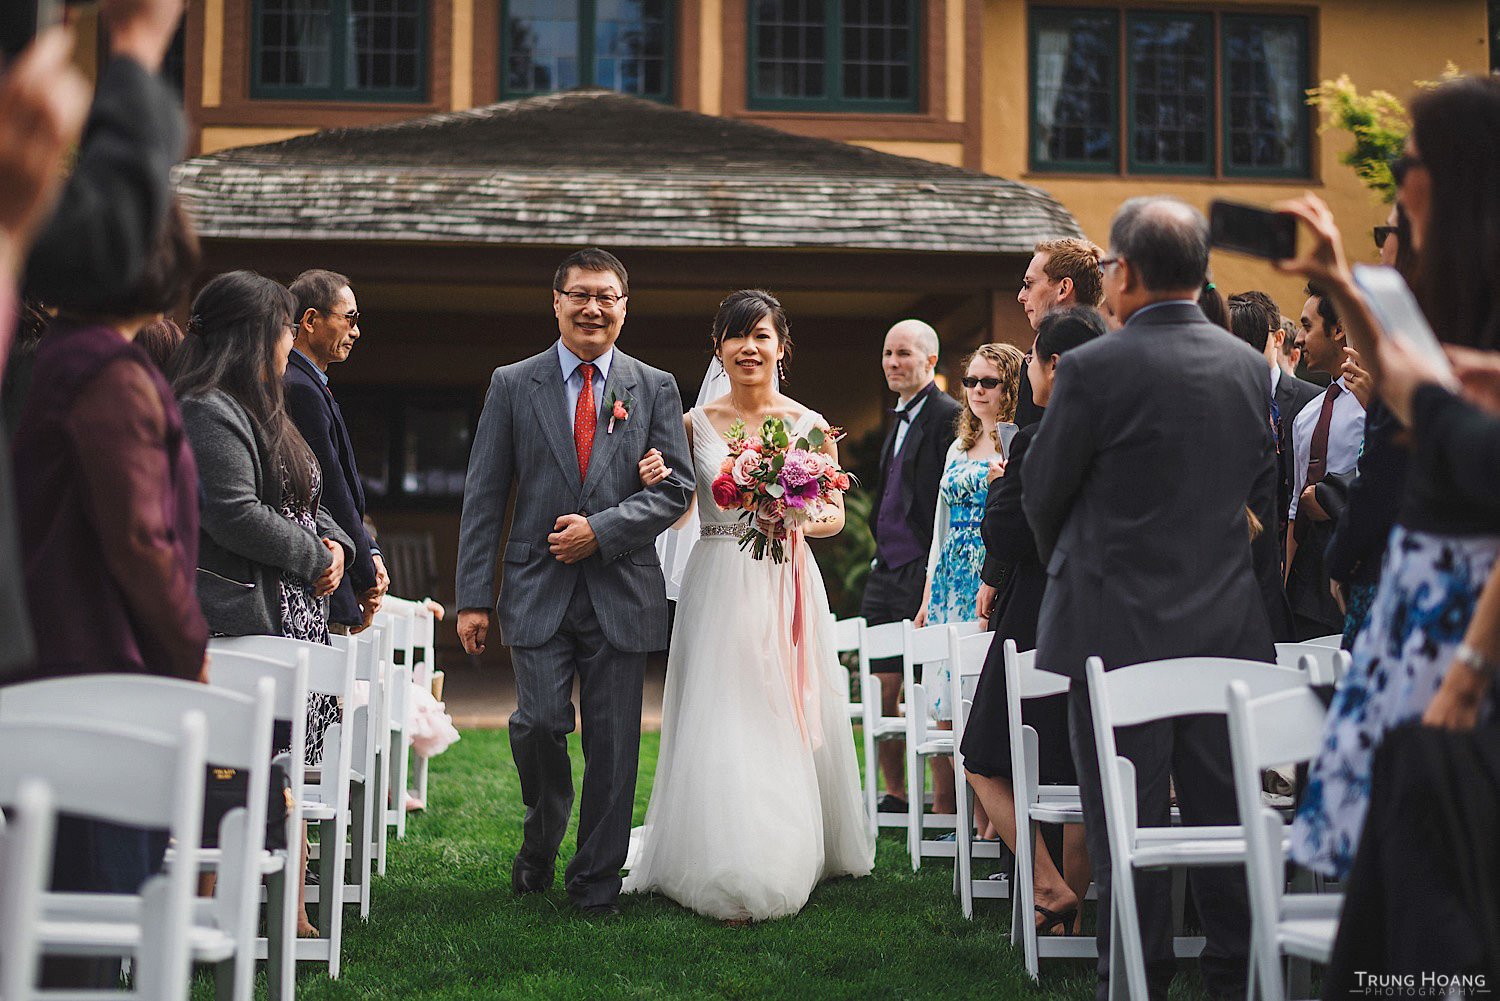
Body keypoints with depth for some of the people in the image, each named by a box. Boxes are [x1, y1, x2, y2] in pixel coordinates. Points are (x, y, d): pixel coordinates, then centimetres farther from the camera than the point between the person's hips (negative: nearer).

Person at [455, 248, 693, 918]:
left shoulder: (655, 389, 8)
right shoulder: (513, 385, 6)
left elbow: (675, 488, 3)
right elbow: (483, 498, 4)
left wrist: (601, 530, -11)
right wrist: (473, 597, -2)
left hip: (621, 592, 1)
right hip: (538, 588, -1)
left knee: (613, 743, 2)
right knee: (540, 723, -11)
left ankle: (596, 883, 17)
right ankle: (541, 837, 20)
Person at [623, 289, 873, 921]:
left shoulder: (809, 426, 4)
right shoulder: (694, 424, 5)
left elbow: (835, 514, 6)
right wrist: (652, 481, -14)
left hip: (786, 589, 0)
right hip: (718, 589, 0)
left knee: (786, 722, 2)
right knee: (721, 723, -6)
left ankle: (788, 860, 19)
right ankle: (731, 876, -1)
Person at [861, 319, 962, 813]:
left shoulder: (949, 416, -9)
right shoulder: (901, 419, 19)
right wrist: (881, 557, 17)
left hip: (924, 574, -9)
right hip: (886, 570, 9)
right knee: (881, 689, 9)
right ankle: (895, 796, 18)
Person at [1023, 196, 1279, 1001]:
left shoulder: (1093, 369, -13)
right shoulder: (1250, 367, 5)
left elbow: (1042, 495, -3)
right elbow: (1266, 496, 12)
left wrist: (1063, 564, 17)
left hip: (1120, 627, -5)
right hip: (1228, 626, 5)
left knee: (1128, 821, 2)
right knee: (1222, 810, 12)